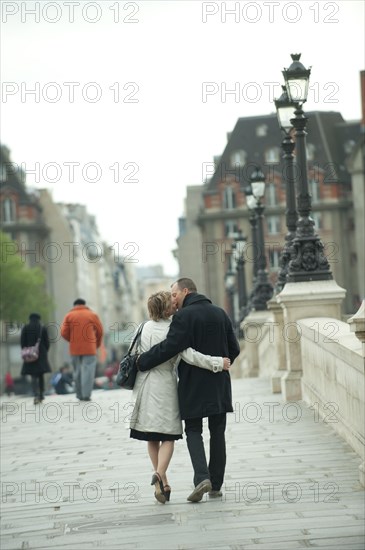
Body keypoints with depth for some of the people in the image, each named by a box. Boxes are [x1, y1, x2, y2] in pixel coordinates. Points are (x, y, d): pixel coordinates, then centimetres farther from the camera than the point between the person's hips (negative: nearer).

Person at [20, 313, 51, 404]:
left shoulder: (25, 328, 1)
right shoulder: (43, 328, 1)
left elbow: (22, 342, 0)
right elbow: (47, 342, 1)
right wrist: (45, 352, 14)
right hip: (42, 354, 1)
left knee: (34, 376, -3)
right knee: (41, 375, 14)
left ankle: (36, 395, -21)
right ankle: (41, 395, 15)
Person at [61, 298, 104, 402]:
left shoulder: (69, 316, 6)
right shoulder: (92, 315, 6)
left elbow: (64, 333, -2)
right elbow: (100, 331, 6)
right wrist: (97, 344, 20)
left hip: (74, 349, 2)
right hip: (90, 349, -2)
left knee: (78, 371, 12)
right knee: (88, 371, -4)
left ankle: (80, 395, 13)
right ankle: (86, 394, -15)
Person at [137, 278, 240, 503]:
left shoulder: (184, 316, -11)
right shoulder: (220, 313, 9)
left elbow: (169, 347, -18)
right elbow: (234, 349, 9)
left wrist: (140, 362, -10)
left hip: (193, 385, -5)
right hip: (219, 384, 5)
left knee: (193, 431, 4)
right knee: (217, 432, 10)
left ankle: (202, 477, -15)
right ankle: (216, 484, 11)